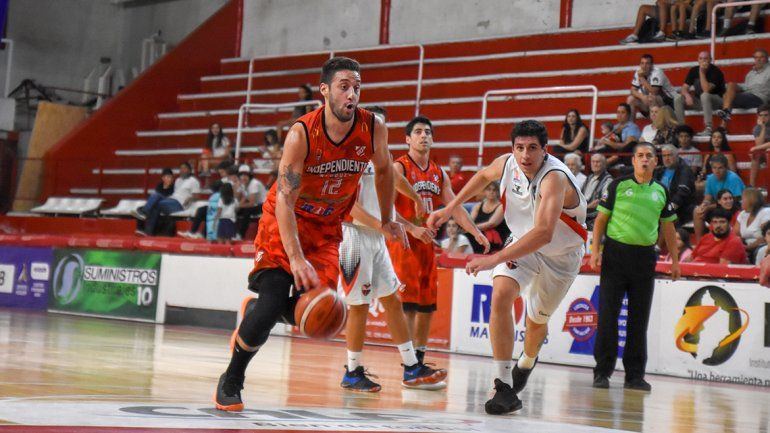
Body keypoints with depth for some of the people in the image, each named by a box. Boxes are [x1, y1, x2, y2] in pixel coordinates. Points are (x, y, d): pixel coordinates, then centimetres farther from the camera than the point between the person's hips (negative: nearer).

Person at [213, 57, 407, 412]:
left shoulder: (373, 129, -15)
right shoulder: (302, 134, -25)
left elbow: (384, 170, 8)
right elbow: (285, 199, -28)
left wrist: (387, 220, 14)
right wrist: (296, 258, -38)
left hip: (326, 228, 4)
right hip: (285, 221, -4)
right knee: (273, 301, -18)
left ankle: (255, 309, 25)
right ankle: (231, 381, 4)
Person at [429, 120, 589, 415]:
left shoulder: (554, 178, -37)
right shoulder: (507, 164, -18)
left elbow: (543, 233, -52)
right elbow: (484, 176, 10)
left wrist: (496, 259, -58)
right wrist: (449, 209, 7)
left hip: (561, 254, -3)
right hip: (522, 243, 3)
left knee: (537, 320, 15)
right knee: (500, 295, -24)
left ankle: (527, 361, 53)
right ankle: (504, 387, -23)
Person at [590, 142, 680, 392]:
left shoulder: (661, 191, 10)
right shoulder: (618, 186, 0)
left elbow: (668, 227, 18)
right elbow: (601, 218, 2)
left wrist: (674, 260, 14)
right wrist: (595, 250, -8)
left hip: (645, 257, 3)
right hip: (616, 253, -3)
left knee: (639, 319, 6)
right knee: (608, 315, -3)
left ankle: (634, 375, 12)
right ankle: (602, 372, 5)